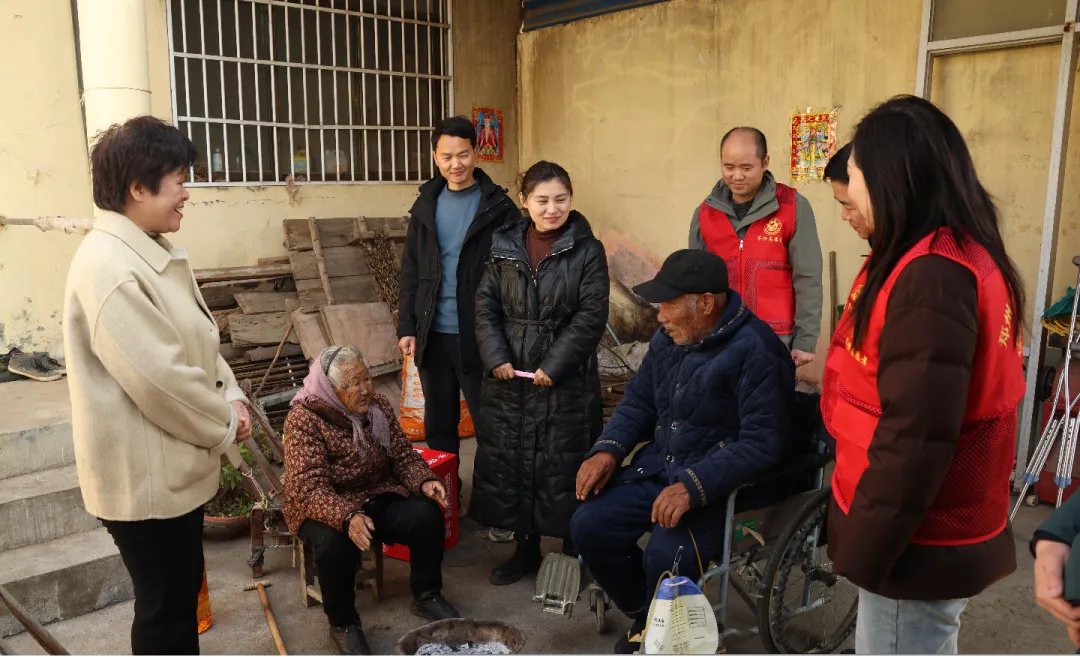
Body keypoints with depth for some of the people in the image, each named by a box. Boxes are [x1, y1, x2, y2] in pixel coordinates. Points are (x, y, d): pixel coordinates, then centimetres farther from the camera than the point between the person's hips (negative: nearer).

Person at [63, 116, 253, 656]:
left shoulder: (151, 253, 9)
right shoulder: (108, 267, -24)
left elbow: (198, 343, 14)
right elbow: (160, 378, -27)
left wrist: (231, 397, -1)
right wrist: (225, 425, -12)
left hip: (174, 465, 10)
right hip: (144, 475, -10)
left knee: (183, 591, 23)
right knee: (164, 609, 8)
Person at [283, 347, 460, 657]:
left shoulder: (378, 405, -3)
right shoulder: (303, 419, -20)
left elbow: (403, 456, 2)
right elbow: (310, 487, -28)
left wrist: (424, 481, -20)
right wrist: (347, 517, -45)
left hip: (378, 497, 5)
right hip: (324, 508, -4)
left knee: (427, 514, -18)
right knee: (335, 541, -35)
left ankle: (426, 596, 5)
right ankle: (343, 624, -9)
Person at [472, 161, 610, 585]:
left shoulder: (587, 250, -5)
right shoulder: (504, 246, 5)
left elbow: (591, 316, -10)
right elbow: (486, 306, 5)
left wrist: (554, 365, -15)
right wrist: (496, 356, -8)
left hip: (567, 380, -4)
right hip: (509, 377, 4)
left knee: (564, 466, 4)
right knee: (510, 462, 11)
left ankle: (575, 548, 23)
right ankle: (525, 549, 28)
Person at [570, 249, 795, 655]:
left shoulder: (756, 351, -19)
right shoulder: (669, 337, 6)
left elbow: (762, 442, -23)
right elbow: (638, 402, 15)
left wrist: (695, 486, -31)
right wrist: (608, 450, -3)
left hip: (723, 486, -7)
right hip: (658, 468, 7)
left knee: (664, 555, -28)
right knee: (589, 526, -8)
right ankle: (643, 616, 17)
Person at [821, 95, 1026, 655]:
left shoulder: (930, 275, -25)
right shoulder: (963, 255, 8)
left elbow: (915, 437, -26)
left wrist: (863, 551, -18)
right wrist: (834, 375, 24)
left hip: (917, 546, -9)